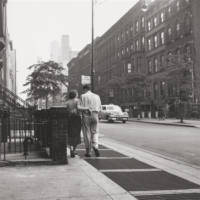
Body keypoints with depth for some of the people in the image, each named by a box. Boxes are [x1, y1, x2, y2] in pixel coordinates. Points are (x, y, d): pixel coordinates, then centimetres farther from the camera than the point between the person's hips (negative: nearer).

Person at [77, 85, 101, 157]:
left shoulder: (83, 96, -2)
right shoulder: (97, 96, 10)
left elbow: (79, 107, -11)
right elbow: (99, 108, 9)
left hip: (86, 116, -2)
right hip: (95, 115, 3)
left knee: (87, 134, 5)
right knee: (95, 133, 11)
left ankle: (88, 152, 9)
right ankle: (95, 146, -14)